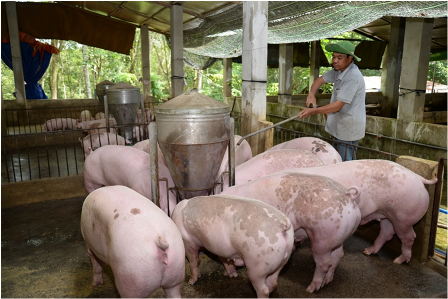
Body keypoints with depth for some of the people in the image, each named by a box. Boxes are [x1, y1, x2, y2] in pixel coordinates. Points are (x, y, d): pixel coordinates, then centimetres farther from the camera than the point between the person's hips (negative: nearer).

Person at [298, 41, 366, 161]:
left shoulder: (353, 77, -23)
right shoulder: (339, 70, 7)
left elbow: (337, 106, -26)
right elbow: (320, 80, 13)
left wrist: (313, 111, -26)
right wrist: (311, 95, -7)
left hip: (349, 130, -10)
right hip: (341, 129, 10)